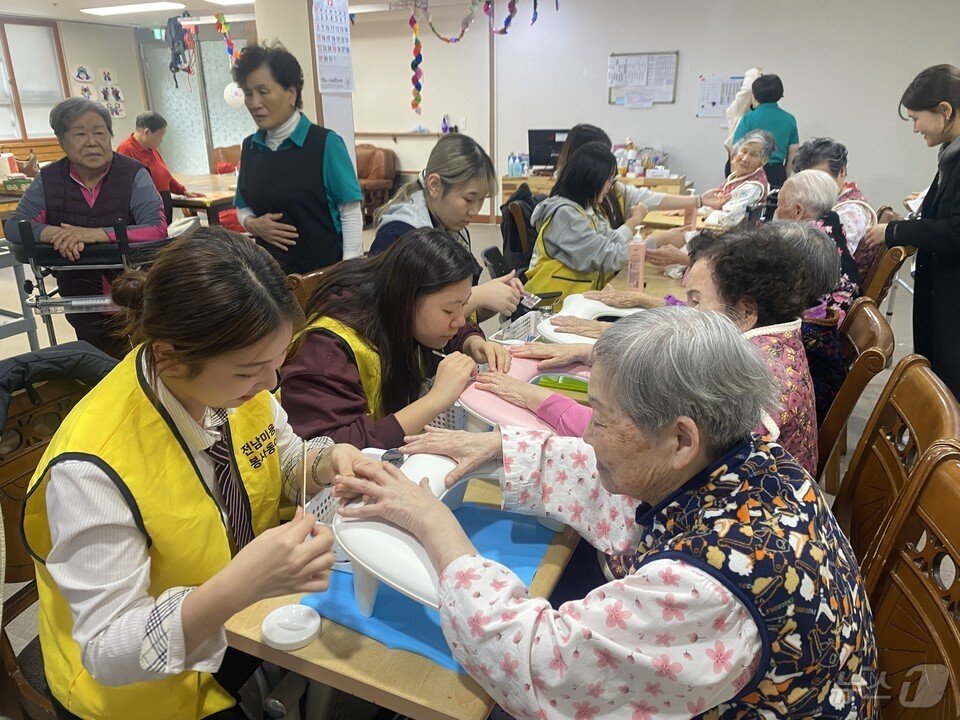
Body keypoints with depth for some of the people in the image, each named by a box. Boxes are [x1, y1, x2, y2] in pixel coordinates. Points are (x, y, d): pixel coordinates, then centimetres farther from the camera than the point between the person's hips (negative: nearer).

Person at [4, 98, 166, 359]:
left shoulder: (134, 175, -13)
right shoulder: (48, 179, -1)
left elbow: (158, 229, -23)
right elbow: (14, 225, -4)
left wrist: (96, 234, -32)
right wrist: (56, 234, -25)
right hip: (80, 297, 3)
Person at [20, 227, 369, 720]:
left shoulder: (232, 379, -15)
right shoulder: (93, 471, -31)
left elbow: (284, 464, 3)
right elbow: (108, 653, -25)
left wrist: (329, 462, -18)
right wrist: (239, 585, -40)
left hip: (246, 613, 5)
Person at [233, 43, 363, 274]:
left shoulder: (326, 143, -9)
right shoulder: (250, 147, 6)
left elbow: (351, 213, -10)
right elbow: (243, 208, 15)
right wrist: (252, 224, -7)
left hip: (325, 268, -4)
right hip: (271, 269, 4)